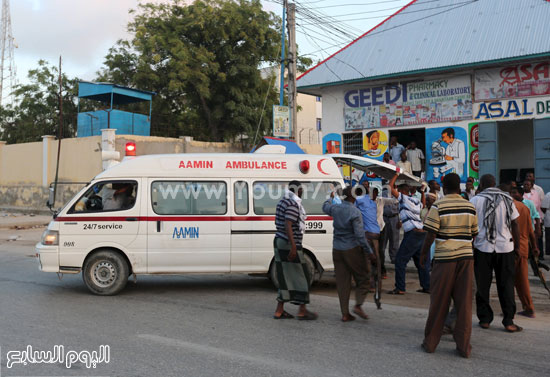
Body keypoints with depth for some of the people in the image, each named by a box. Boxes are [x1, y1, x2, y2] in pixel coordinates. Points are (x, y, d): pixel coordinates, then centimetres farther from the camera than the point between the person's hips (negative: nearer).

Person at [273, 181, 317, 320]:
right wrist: (293, 247, -27)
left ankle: (279, 310, 13)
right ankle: (302, 310, 7)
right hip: (289, 245, -10)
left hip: (279, 242, 10)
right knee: (301, 276, 1)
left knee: (285, 276, 12)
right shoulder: (293, 205, -16)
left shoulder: (282, 202, 15)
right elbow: (288, 226, -25)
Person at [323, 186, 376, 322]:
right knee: (362, 279, 9)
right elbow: (360, 235, -18)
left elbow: (325, 207, 27)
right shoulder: (355, 213, -15)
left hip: (337, 249, 5)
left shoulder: (335, 208, 1)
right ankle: (358, 305, -6)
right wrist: (369, 252, -10)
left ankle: (345, 313, 8)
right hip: (352, 249, -5)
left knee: (342, 281, 7)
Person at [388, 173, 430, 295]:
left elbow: (390, 187, -6)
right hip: (422, 233, 8)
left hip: (412, 233, -8)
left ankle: (400, 288, -5)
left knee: (400, 260, -4)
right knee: (420, 261, 16)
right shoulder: (416, 201, 19)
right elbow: (423, 203, 43)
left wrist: (396, 174, 6)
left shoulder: (403, 198, -2)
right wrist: (422, 192, 41)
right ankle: (426, 287, 20)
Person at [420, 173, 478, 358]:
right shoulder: (470, 207, 7)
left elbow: (431, 234, -9)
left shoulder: (438, 206, -6)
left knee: (439, 302, 5)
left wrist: (423, 254, 3)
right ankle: (463, 346, 9)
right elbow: (474, 233, 14)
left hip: (444, 258, -3)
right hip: (466, 256, 3)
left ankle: (430, 342, 15)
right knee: (464, 302, 6)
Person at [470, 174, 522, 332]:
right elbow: (515, 225, 7)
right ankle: (508, 321, 5)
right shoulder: (507, 199, 7)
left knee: (483, 285, 7)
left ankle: (485, 319, 12)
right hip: (505, 248, 2)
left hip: (483, 247, -2)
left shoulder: (476, 200, -2)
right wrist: (517, 247, 13)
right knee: (506, 285, 6)